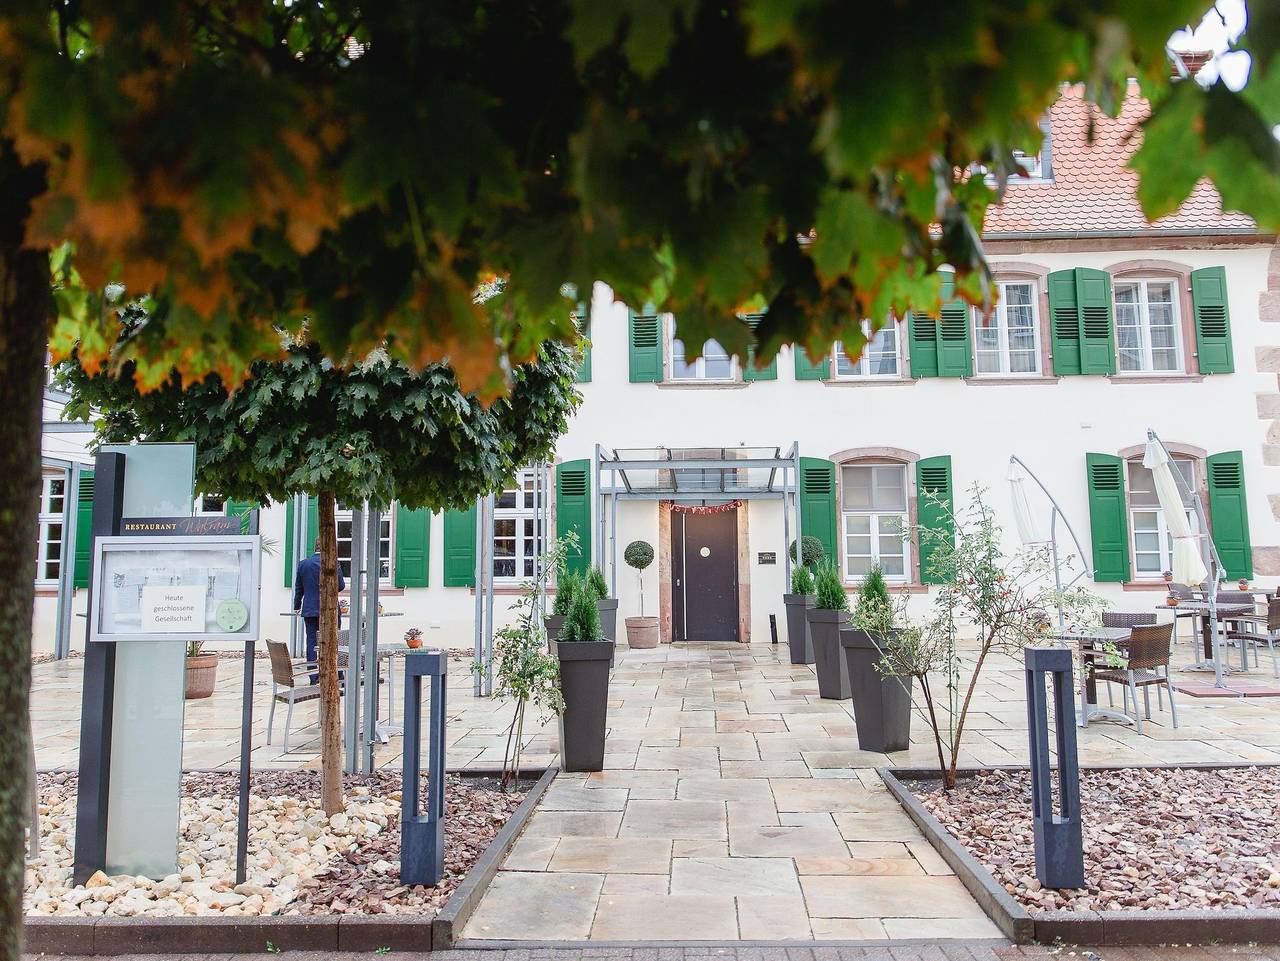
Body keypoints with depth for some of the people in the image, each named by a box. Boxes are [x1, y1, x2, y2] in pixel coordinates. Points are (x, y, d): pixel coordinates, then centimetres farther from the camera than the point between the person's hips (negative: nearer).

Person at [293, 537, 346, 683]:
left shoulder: (303, 564, 4)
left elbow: (298, 588, 10)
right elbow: (341, 586, -4)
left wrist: (297, 606, 22)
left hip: (310, 610, 3)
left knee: (312, 642, 6)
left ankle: (314, 677, 6)